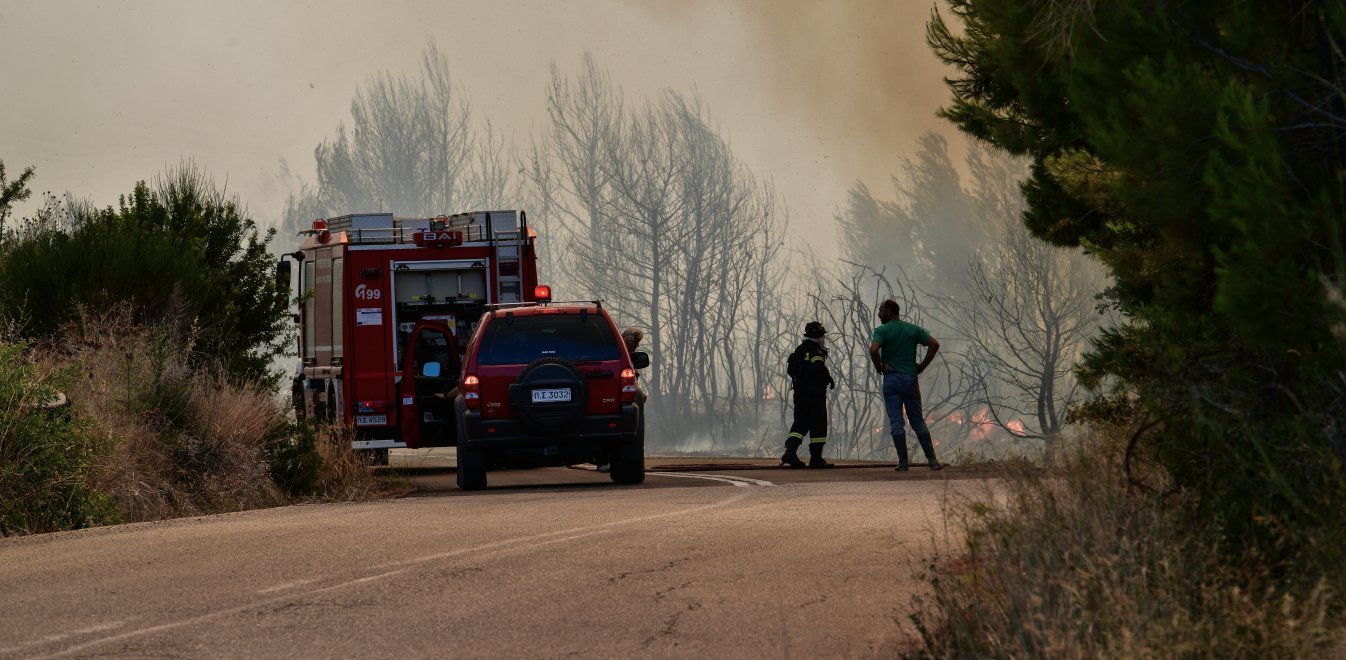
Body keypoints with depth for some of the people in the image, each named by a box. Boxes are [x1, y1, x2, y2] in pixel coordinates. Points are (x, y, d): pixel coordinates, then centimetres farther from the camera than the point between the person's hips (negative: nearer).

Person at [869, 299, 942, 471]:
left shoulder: (882, 330, -4)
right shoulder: (913, 329, 8)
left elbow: (873, 349, -23)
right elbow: (934, 344, -1)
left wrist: (879, 367, -7)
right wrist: (922, 366, 4)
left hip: (891, 378, -3)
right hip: (910, 378, 3)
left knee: (896, 422, 0)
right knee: (918, 421, 9)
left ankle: (903, 462, -5)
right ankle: (932, 460, 4)